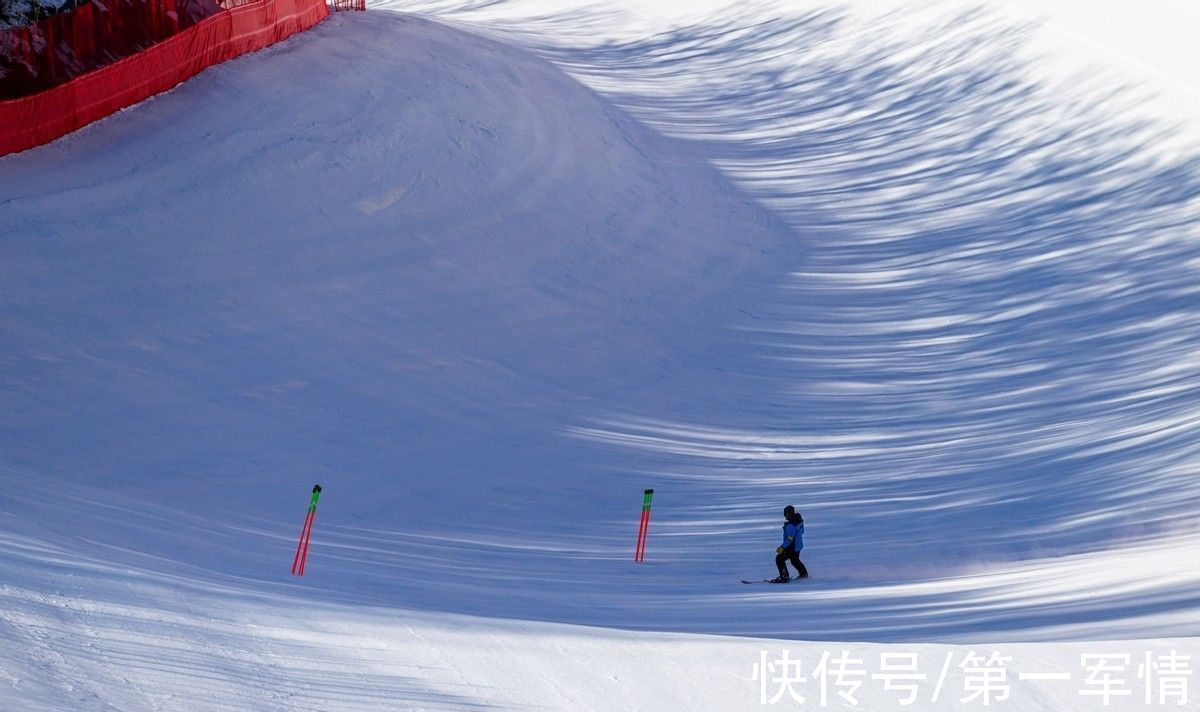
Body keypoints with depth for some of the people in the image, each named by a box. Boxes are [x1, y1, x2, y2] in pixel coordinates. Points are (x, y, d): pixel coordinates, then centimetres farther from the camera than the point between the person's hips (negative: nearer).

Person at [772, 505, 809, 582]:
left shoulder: (790, 525, -30)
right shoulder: (799, 520, -2)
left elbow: (789, 539, -30)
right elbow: (801, 531, 14)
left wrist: (782, 547, -27)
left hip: (792, 547, -9)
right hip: (798, 545, 9)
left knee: (779, 559, 0)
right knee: (795, 560, 29)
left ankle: (785, 577, -1)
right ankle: (804, 574, 41)